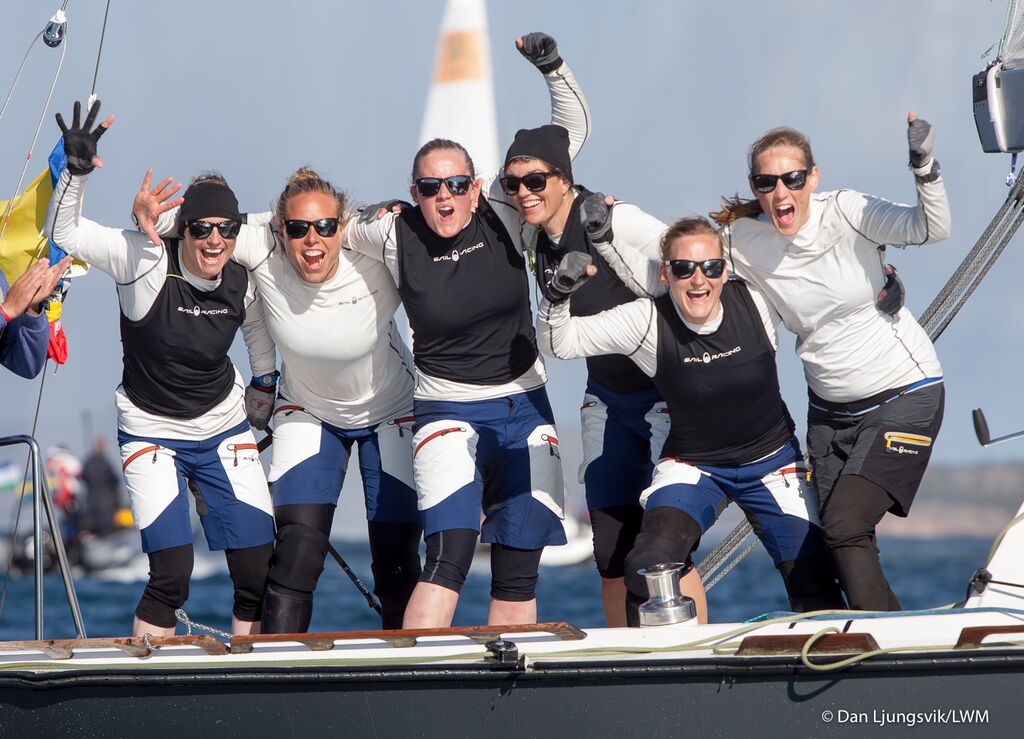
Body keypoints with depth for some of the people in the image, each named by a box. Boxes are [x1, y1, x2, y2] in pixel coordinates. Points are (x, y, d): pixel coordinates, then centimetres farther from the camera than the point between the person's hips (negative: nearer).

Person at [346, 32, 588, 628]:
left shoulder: (502, 214, -4)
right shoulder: (394, 237, -6)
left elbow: (572, 134, -1)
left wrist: (554, 69, -13)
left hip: (525, 409, 3)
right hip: (448, 413, -3)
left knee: (519, 569, 1)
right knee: (450, 551, -22)